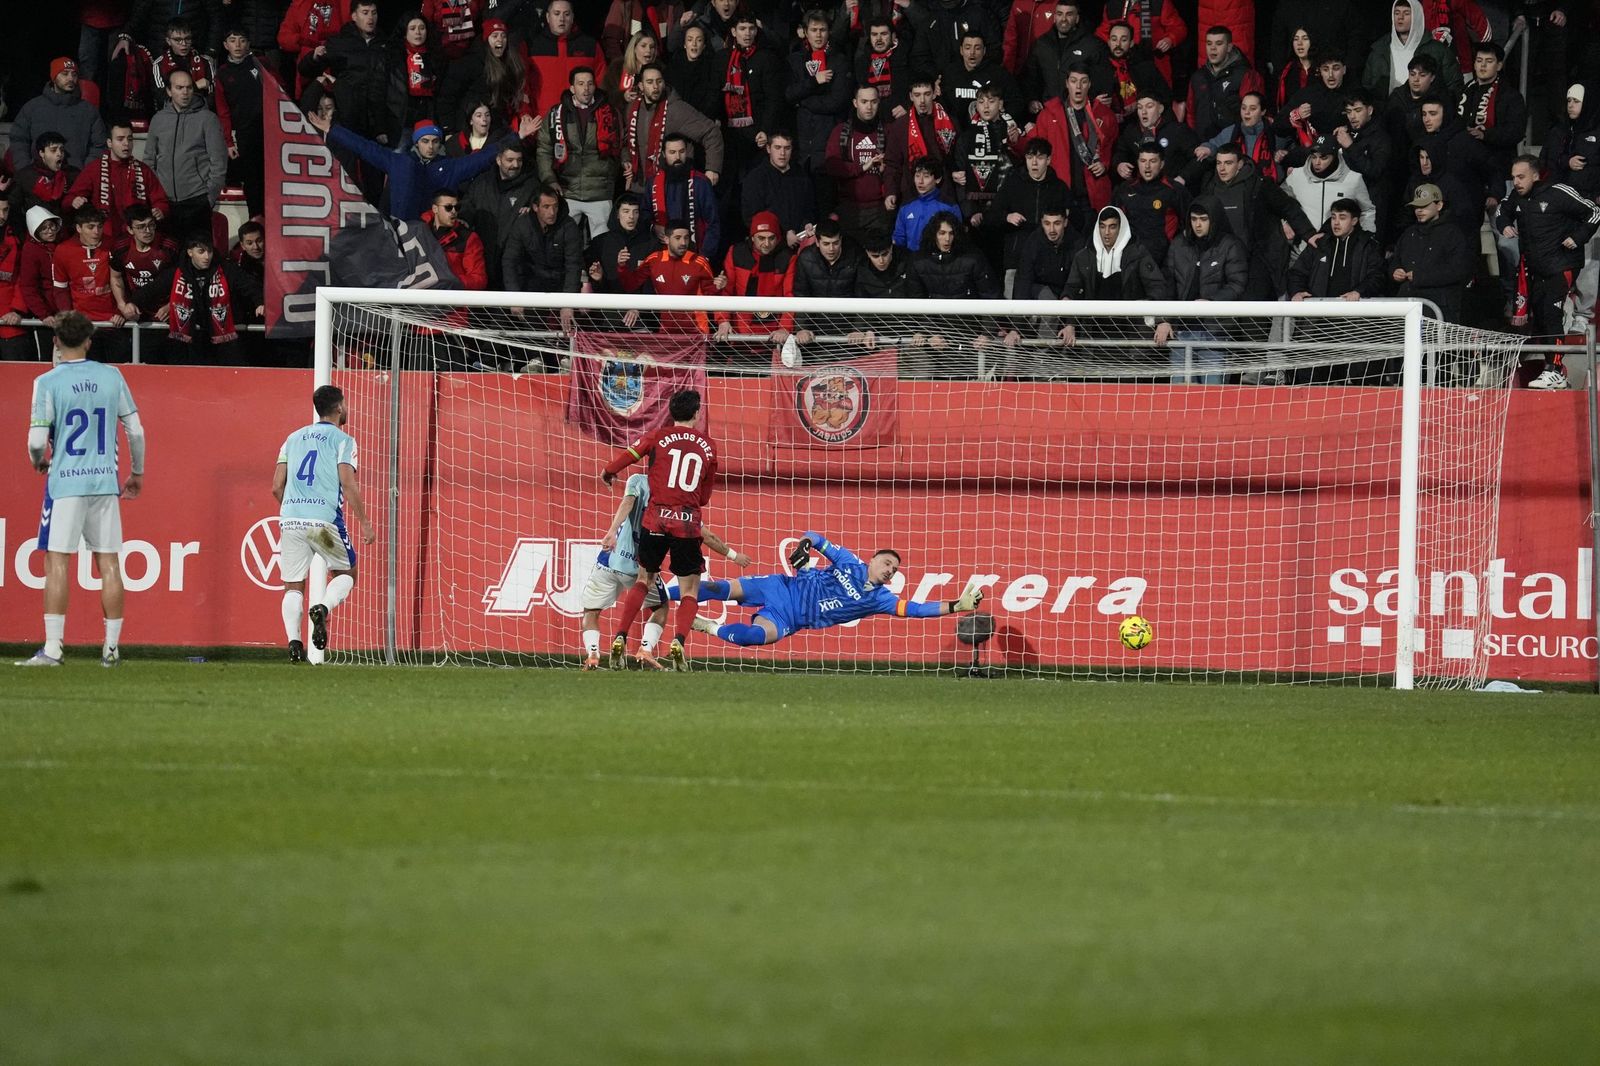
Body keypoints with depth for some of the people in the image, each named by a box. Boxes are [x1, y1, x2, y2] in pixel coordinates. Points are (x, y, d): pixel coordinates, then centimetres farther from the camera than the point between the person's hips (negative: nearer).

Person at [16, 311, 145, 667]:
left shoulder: (48, 383, -7)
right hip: (105, 480, 3)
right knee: (109, 562, 6)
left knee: (57, 561, -2)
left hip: (65, 481, -3)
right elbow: (135, 431, 7)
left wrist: (38, 461, 12)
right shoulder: (112, 377, 4)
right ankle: (112, 647, 8)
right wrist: (137, 473, 21)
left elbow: (37, 441, -11)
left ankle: (52, 648, -8)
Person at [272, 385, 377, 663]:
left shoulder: (294, 438, 17)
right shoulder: (342, 440, 2)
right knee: (346, 572, 16)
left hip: (290, 518, 4)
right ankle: (323, 608, -12)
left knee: (293, 586, 8)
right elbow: (349, 485, -8)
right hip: (324, 519, -4)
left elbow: (277, 487, 15)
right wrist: (365, 523, -3)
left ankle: (293, 640, -10)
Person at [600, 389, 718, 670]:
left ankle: (620, 639, 9)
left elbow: (627, 456, -4)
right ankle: (679, 642, -16)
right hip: (688, 524, -1)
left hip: (655, 519, 1)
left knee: (644, 580, 19)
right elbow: (705, 496, 14)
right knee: (690, 590, 7)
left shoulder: (659, 437, 3)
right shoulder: (708, 446, 9)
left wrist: (607, 473, 15)